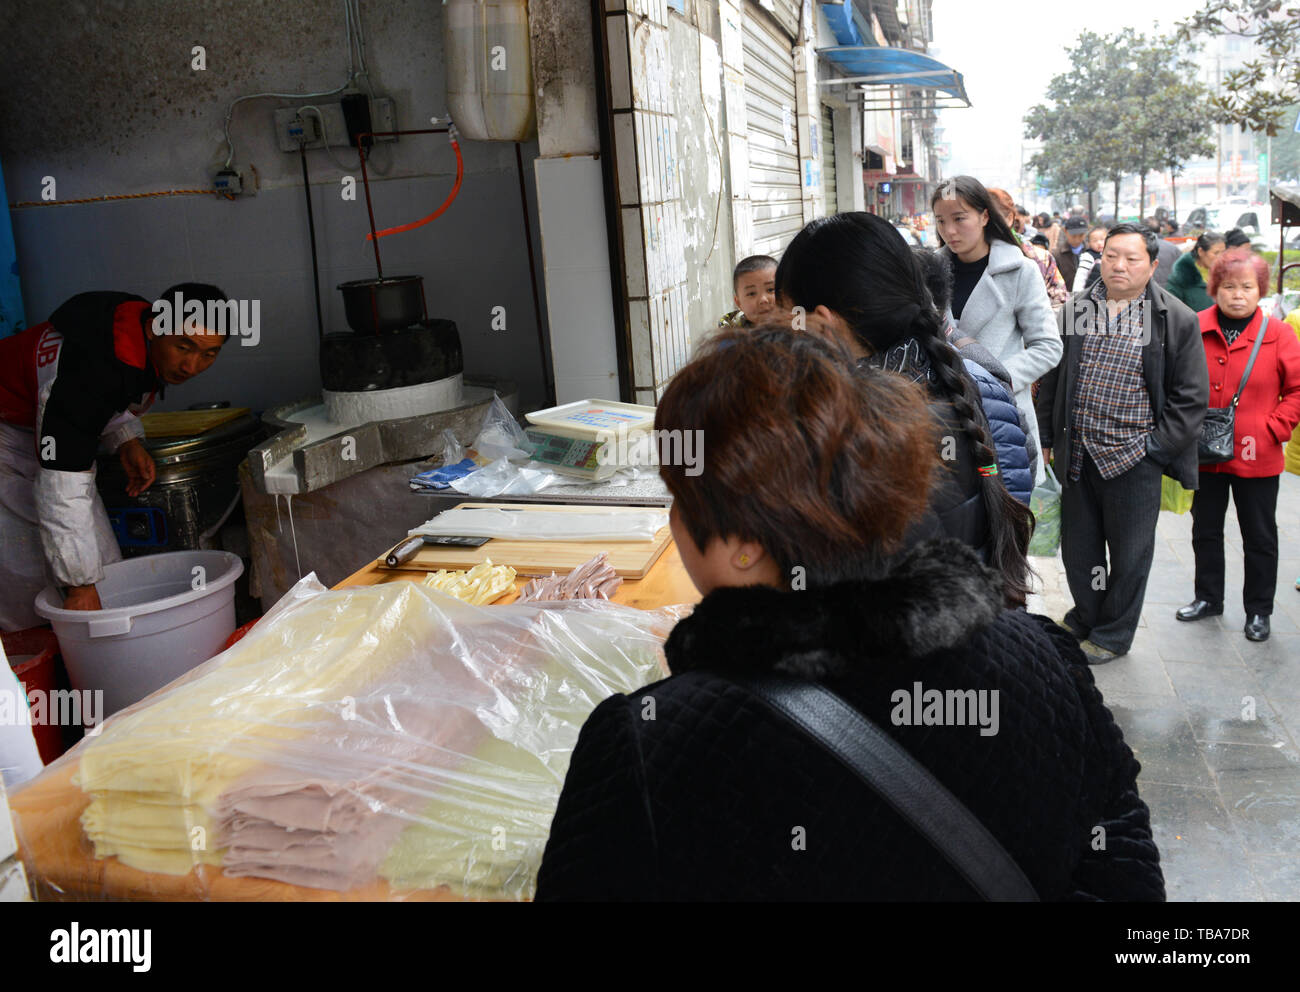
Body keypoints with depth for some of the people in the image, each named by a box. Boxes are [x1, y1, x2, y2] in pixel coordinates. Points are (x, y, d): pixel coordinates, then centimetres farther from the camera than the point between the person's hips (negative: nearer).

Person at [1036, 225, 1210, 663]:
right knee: (1078, 545, 16)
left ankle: (1113, 634, 28)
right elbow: (1052, 377, 11)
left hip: (1134, 459, -3)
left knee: (1129, 552, 9)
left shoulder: (1177, 320, -5)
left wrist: (1156, 446, -9)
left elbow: (1192, 396, -3)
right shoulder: (1075, 309, 5)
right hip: (1077, 455, 4)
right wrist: (1047, 436, 9)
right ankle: (1084, 618, 37)